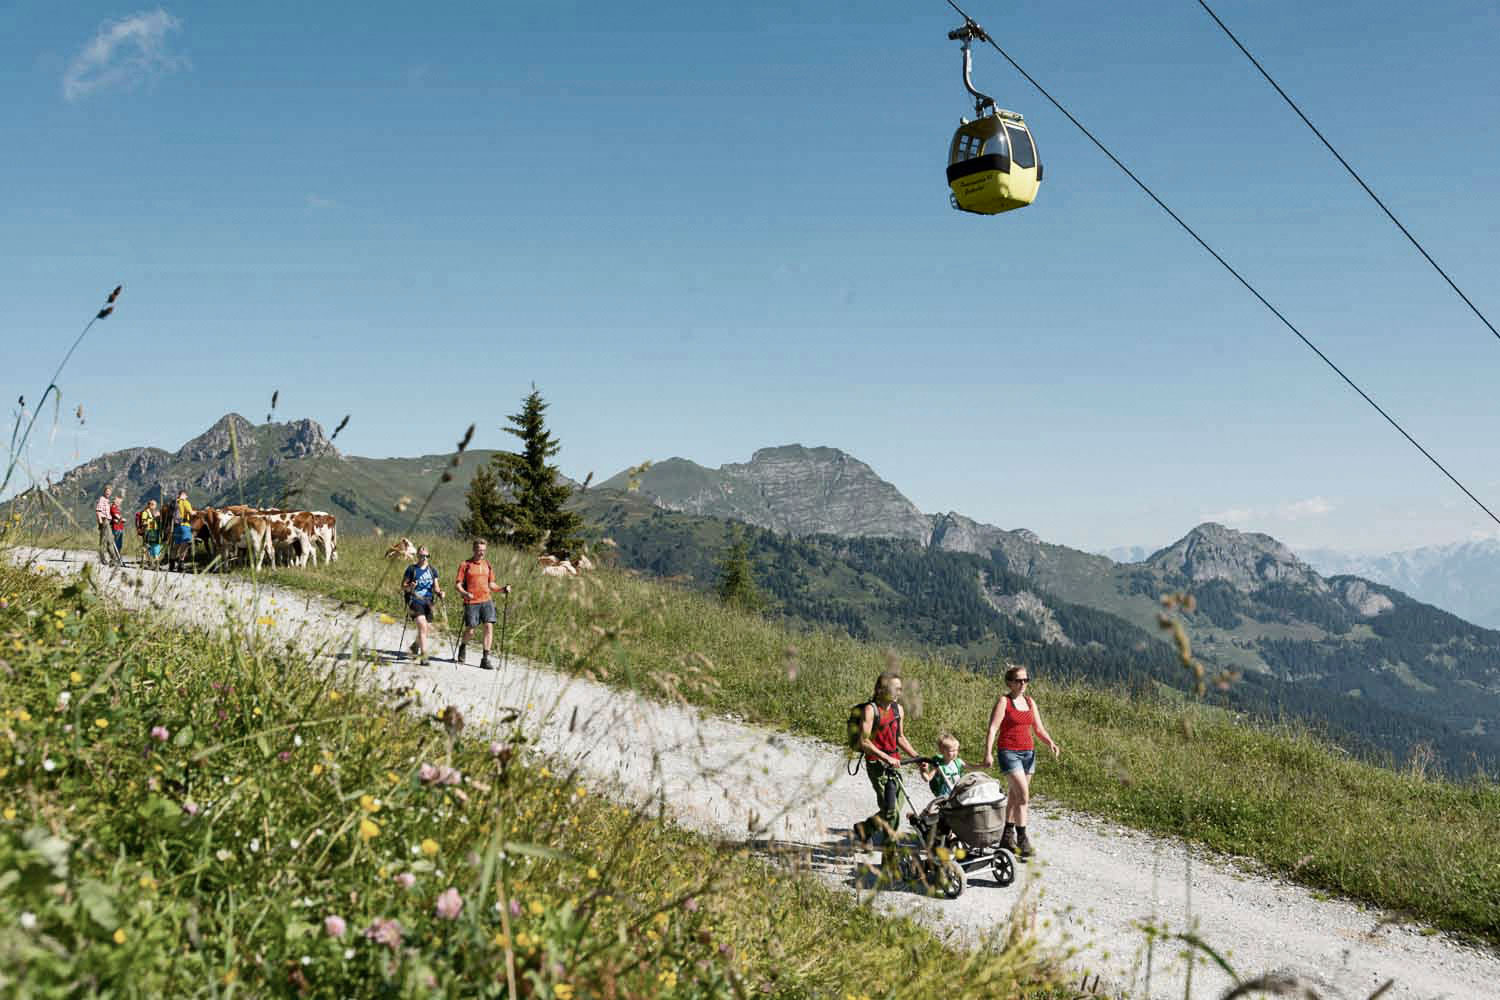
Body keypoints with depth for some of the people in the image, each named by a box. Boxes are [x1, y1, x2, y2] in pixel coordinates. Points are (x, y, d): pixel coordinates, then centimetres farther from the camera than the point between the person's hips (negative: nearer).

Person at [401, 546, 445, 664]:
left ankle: (415, 646, 37)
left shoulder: (432, 570, 11)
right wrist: (409, 587, -19)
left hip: (428, 601, 5)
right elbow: (402, 586, 2)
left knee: (427, 627, 7)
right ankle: (423, 655, -17)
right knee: (422, 626, -18)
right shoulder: (412, 569, 0)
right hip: (415, 600, -5)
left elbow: (435, 587, 15)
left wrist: (439, 593, -6)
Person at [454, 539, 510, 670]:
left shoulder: (487, 565, 12)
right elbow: (458, 584, -2)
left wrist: (502, 589, 1)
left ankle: (485, 658, -6)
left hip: (486, 601, 3)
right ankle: (463, 646, 34)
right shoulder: (465, 564, -1)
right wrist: (465, 593, -21)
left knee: (489, 627, -10)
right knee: (470, 632, 0)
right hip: (471, 602, -3)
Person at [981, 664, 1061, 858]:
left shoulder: (1030, 702, 11)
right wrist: (988, 753, -22)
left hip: (1028, 753, 6)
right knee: (1023, 794, -15)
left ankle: (1007, 837, 23)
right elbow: (993, 728, -12)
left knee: (1015, 796, 12)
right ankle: (1022, 839, -11)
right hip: (1009, 752, -6)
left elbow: (1039, 729, 13)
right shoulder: (1004, 701, -6)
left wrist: (1051, 743, -6)